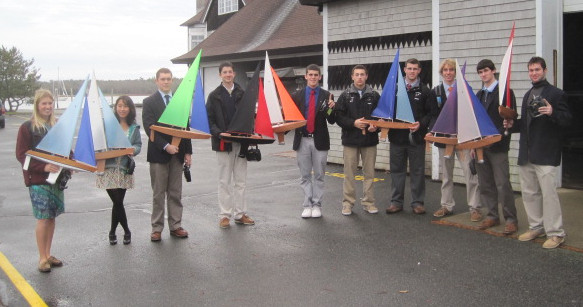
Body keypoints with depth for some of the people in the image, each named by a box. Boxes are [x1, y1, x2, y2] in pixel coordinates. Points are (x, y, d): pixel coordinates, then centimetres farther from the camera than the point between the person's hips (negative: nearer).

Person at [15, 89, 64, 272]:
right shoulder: (27, 128, -6)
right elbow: (21, 155, -9)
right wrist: (43, 167, -22)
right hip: (37, 179, -5)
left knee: (52, 216, 10)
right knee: (43, 218, -5)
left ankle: (48, 254, 22)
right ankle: (42, 258, 7)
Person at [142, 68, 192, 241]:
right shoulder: (149, 102, 0)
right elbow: (149, 129, -8)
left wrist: (187, 151, 6)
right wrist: (166, 146, -18)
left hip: (177, 153, 4)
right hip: (158, 154, -3)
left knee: (176, 193, 8)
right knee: (158, 194, 2)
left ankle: (175, 226, 15)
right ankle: (157, 229, 9)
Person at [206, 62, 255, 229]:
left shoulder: (242, 94, 10)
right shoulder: (214, 96, 3)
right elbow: (209, 119, -1)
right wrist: (218, 133, -17)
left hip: (241, 141, 3)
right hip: (223, 142, -2)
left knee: (240, 181, 7)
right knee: (225, 181, 3)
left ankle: (240, 214, 15)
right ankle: (224, 215, 9)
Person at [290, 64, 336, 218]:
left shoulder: (327, 96, 2)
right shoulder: (296, 95, 5)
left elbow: (331, 121, -1)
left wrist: (331, 109, -19)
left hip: (320, 140, -1)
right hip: (302, 140, 1)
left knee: (319, 175, 6)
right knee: (305, 175, 7)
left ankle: (317, 205, 14)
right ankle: (307, 205, 15)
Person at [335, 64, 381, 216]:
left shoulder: (374, 95, 7)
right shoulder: (345, 95, 4)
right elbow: (338, 116, -2)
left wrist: (376, 126, -11)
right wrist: (353, 123, -16)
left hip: (369, 140, 1)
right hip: (350, 139, -1)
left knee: (369, 173, 6)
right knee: (349, 173, 2)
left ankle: (368, 202, 16)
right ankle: (348, 202, 11)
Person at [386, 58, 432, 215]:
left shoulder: (424, 91, 5)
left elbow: (430, 113, 2)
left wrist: (421, 123, -14)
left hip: (416, 136, -1)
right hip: (397, 136, 1)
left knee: (417, 171, 5)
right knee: (397, 170, 7)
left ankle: (417, 202, 14)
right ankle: (396, 202, 15)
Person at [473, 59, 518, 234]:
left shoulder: (505, 92, -3)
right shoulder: (479, 95, 17)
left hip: (498, 145, -6)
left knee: (502, 184, -6)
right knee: (485, 184, 9)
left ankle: (511, 219, 2)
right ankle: (492, 215, 18)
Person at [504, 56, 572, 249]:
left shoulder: (556, 94, -4)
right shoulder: (528, 95, 19)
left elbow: (567, 119, -10)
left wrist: (552, 113, -28)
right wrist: (513, 124, 8)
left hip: (545, 154, -8)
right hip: (526, 153, 8)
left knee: (549, 193, -7)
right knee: (529, 193, 12)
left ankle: (556, 233, 2)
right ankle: (536, 227, 25)